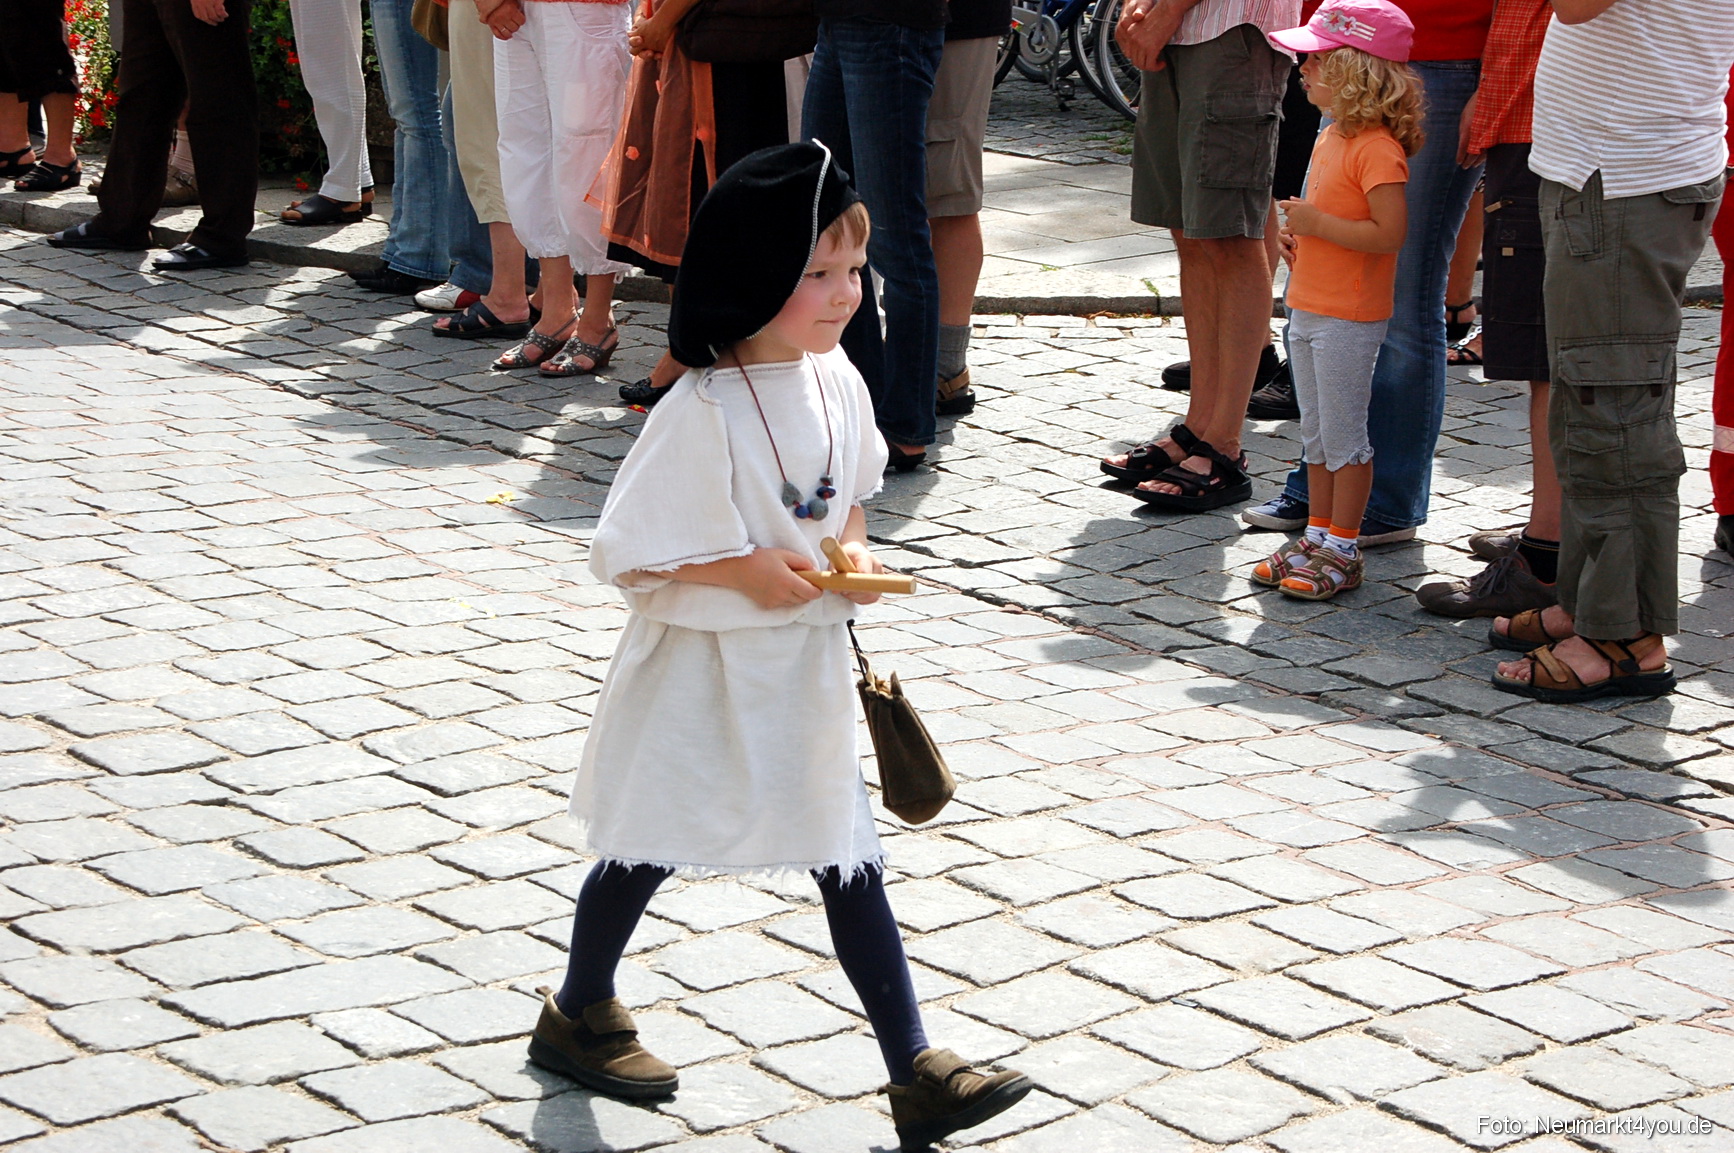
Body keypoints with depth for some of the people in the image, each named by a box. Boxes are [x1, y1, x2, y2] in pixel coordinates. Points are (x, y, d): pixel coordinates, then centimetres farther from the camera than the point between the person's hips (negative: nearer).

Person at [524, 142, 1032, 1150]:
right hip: (702, 664, -5)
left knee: (850, 858, 6)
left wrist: (856, 553, -5)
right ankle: (579, 1013, 38)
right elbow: (627, 552, -20)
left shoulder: (838, 382, -2)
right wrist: (748, 569, -25)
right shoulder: (702, 412, -23)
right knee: (652, 844, 14)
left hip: (807, 663, 6)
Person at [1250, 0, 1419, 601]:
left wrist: (1316, 223, -21)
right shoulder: (1333, 136, 10)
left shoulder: (1376, 148, -20)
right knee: (1316, 433, 16)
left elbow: (1390, 232, -27)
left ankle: (1343, 551, 7)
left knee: (1344, 437, -1)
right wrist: (1299, 238, 7)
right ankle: (1317, 535, 26)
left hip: (1349, 319, -9)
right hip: (1307, 307, 9)